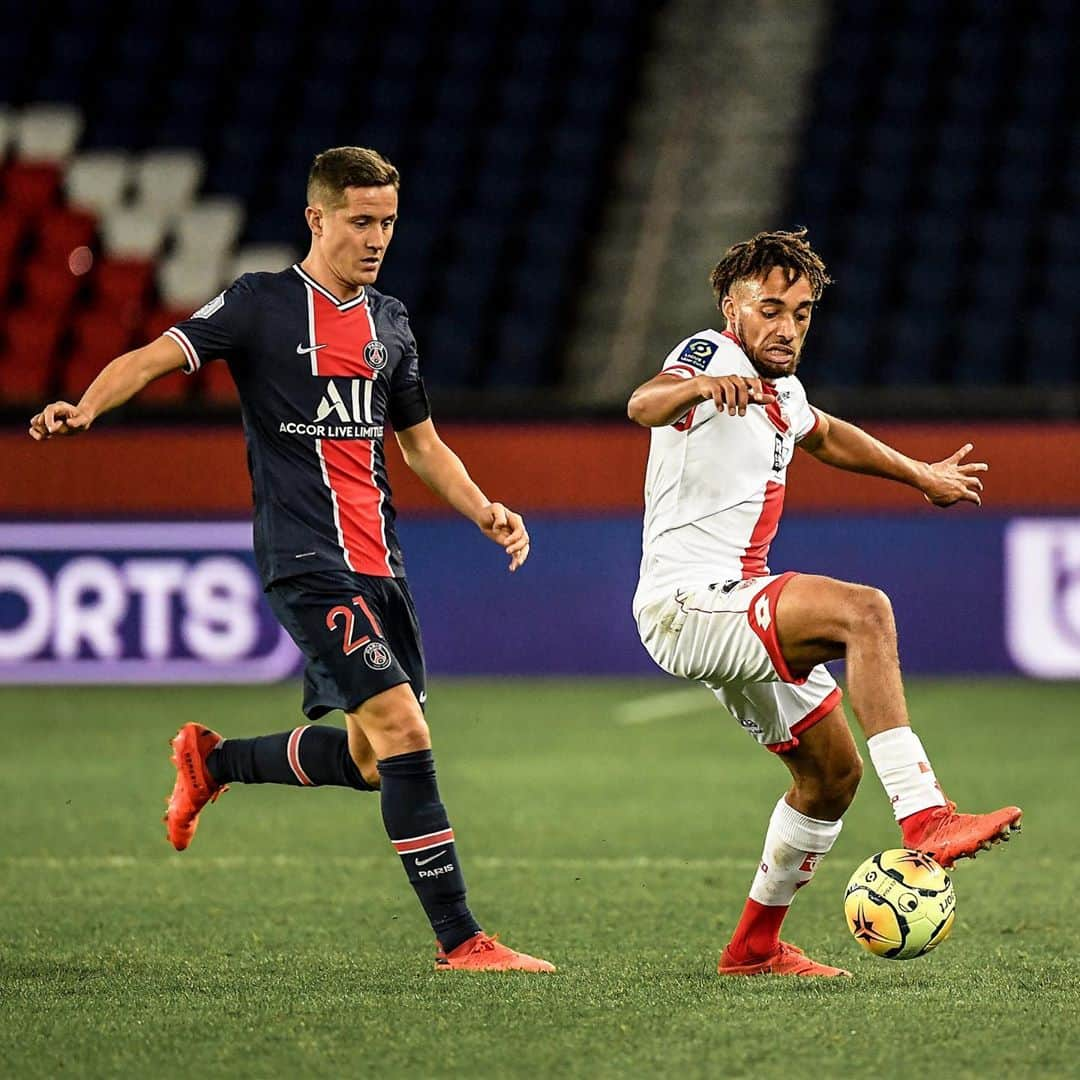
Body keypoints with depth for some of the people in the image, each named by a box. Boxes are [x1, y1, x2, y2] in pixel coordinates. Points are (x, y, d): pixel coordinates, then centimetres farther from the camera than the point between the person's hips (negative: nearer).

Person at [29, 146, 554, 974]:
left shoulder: (389, 322, 15)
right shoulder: (261, 305, -4)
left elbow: (422, 444, 24)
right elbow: (154, 358, -13)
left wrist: (487, 512, 8)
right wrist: (86, 408, -32)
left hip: (378, 562, 7)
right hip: (308, 561, -7)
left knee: (370, 760, 11)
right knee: (403, 731, -17)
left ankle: (214, 760, 37)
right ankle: (459, 938, -13)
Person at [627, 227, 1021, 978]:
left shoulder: (781, 389, 14)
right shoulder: (713, 353, -12)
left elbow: (827, 437, 38)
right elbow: (645, 407, -35)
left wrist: (920, 475, 45)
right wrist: (697, 385, -57)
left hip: (738, 606, 10)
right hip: (687, 601, -10)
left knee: (833, 774, 16)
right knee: (863, 610, -30)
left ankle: (757, 944, 29)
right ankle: (924, 818, -38)